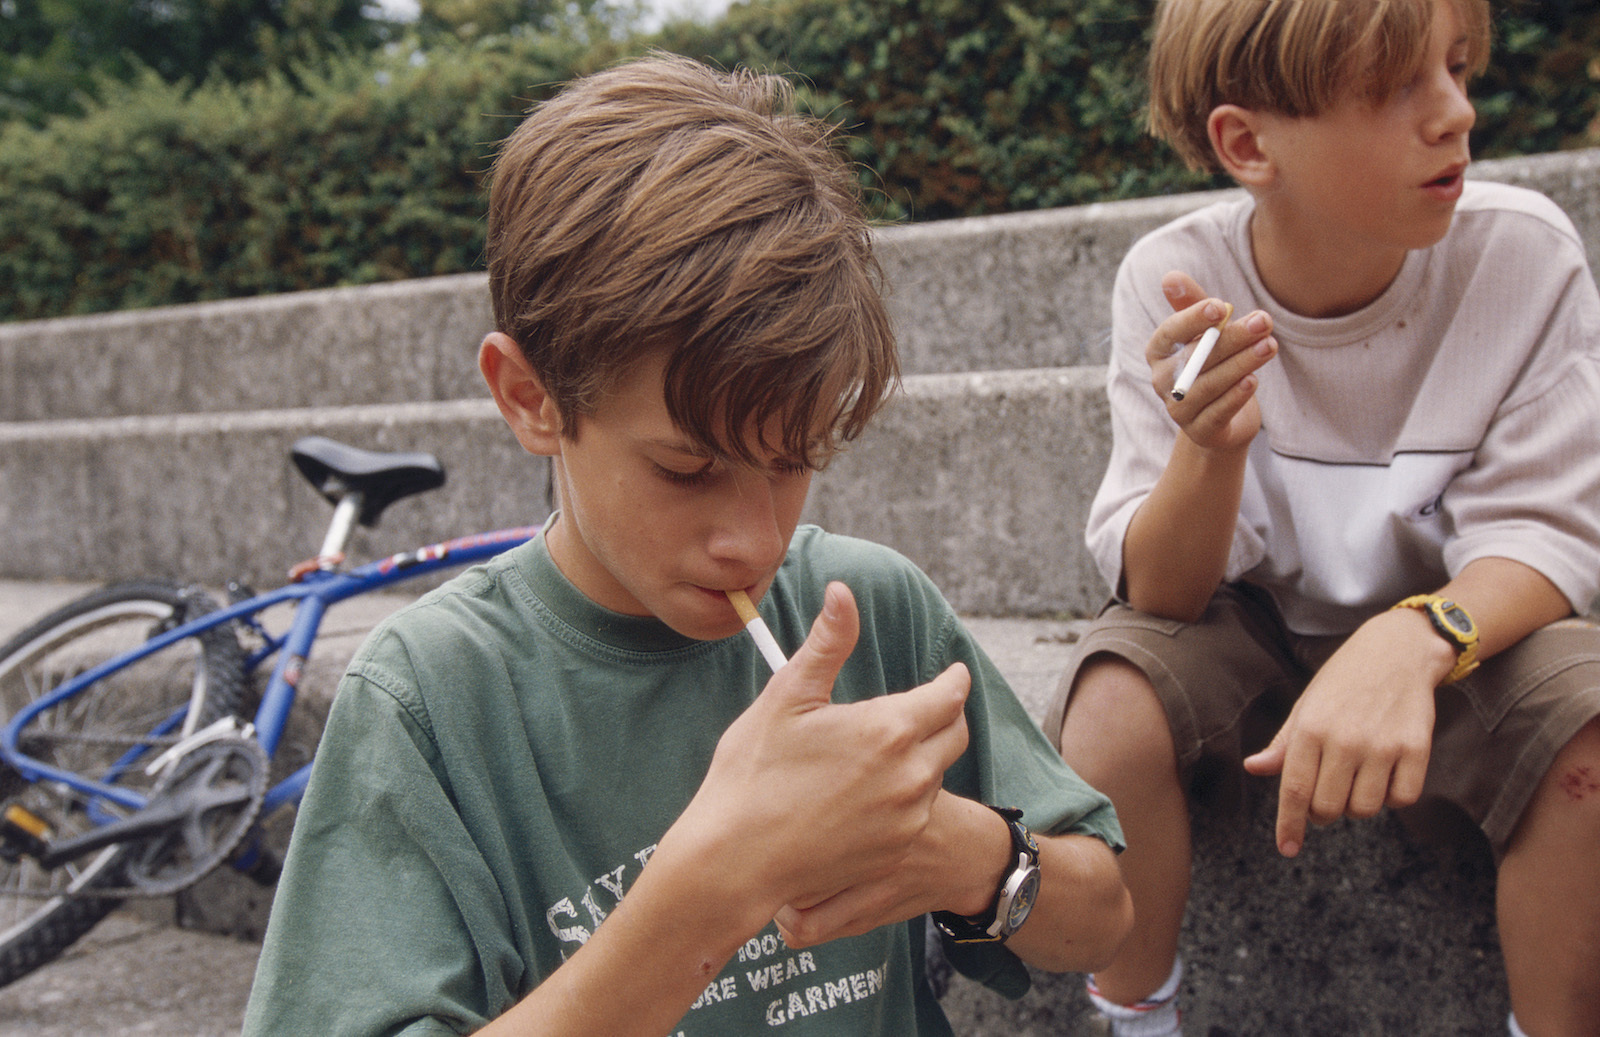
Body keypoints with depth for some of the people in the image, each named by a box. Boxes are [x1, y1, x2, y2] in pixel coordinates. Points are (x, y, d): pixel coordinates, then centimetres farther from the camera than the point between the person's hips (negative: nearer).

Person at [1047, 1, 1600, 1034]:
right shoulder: (1174, 279, -17)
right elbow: (1159, 591, -17)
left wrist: (1412, 640, -39)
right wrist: (1211, 448, -40)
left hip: (1457, 633, 1)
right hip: (1244, 632, 0)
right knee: (1114, 703, -30)